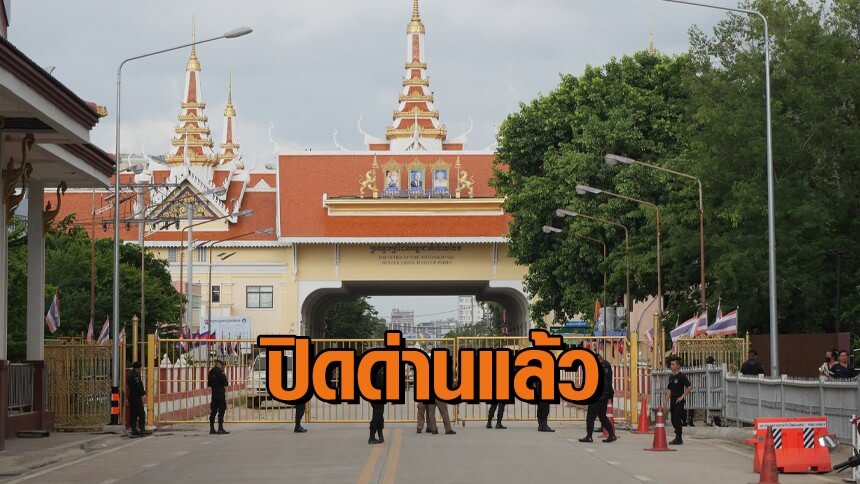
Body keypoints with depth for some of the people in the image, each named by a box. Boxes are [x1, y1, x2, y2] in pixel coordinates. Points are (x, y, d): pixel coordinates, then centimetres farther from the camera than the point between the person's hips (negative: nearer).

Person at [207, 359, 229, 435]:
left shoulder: (211, 372, 9)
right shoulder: (221, 372, -11)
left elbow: (209, 385, 15)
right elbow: (225, 385, -12)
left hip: (214, 393, 7)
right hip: (221, 393, -7)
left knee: (213, 411, 11)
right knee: (221, 411, -3)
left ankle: (212, 429, 13)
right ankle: (220, 429, -4)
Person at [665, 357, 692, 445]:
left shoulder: (682, 376, -8)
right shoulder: (671, 377, 16)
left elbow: (690, 387, -14)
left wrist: (682, 396, -17)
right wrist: (667, 401, 13)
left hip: (679, 402, -8)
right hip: (673, 402, 8)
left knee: (677, 420, -10)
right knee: (673, 420, 10)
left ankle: (678, 439, -7)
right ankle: (678, 438, 18)